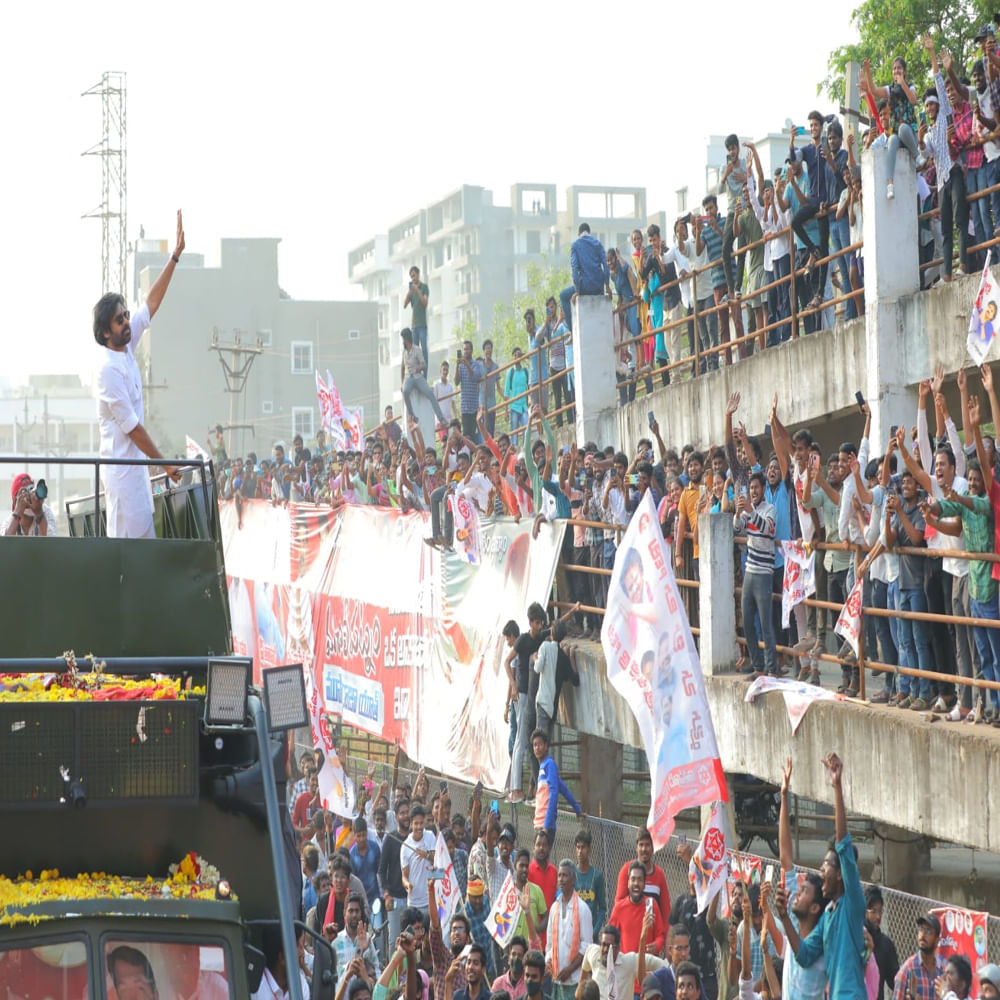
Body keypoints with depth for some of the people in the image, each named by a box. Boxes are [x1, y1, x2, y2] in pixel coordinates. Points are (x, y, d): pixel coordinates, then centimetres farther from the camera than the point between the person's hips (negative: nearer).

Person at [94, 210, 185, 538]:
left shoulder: (127, 347, 6)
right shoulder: (108, 369, -19)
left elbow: (152, 304, 9)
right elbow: (131, 426, -18)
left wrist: (176, 255, 2)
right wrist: (166, 464, -13)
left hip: (137, 467, 9)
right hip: (120, 470, -9)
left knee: (146, 541, 9)